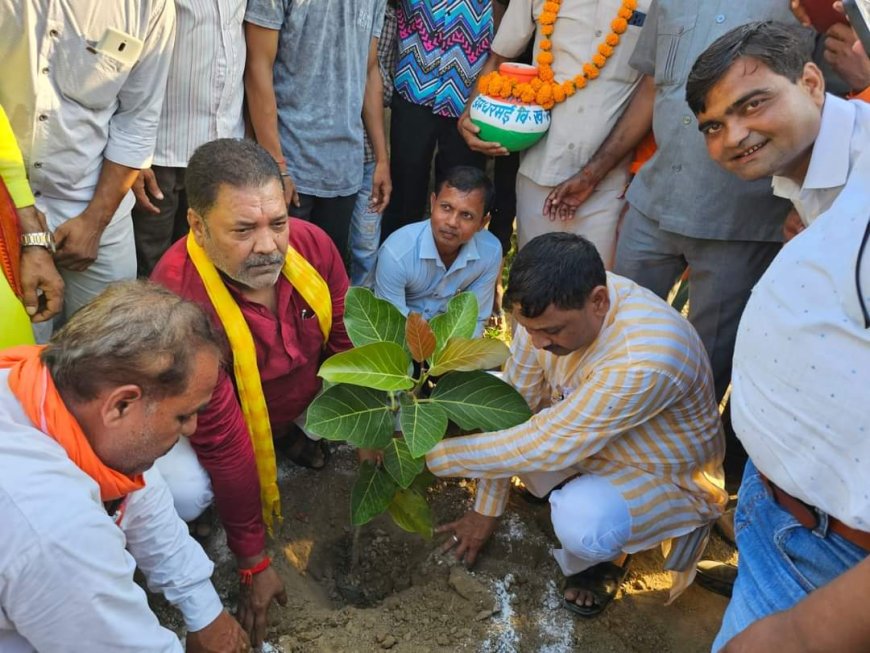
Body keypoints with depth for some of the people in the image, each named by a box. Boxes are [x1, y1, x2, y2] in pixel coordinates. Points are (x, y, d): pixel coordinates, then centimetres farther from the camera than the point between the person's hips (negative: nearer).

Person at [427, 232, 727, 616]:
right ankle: (571, 491, 7)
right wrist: (486, 510, -5)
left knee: (580, 521, -37)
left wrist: (433, 455, -27)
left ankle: (603, 556, 1)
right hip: (578, 435, 6)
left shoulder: (645, 359, -40)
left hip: (665, 479, -6)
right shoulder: (551, 307, -20)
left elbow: (545, 445, -35)